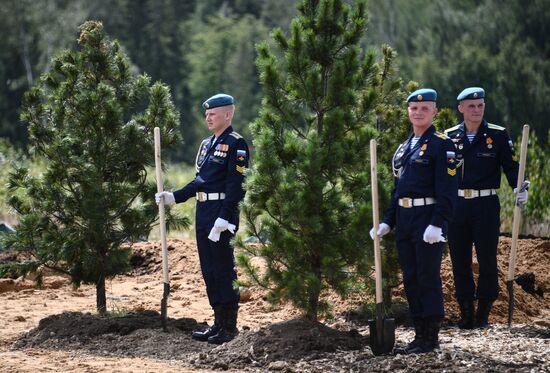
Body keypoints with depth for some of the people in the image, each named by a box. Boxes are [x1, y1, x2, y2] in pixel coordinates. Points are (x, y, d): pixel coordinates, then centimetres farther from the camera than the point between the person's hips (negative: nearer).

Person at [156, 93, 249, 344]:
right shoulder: (207, 144, 17)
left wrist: (223, 220, -22)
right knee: (209, 270, 11)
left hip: (222, 215, -9)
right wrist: (174, 197, 11)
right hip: (203, 212, 9)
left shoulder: (236, 144, -10)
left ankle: (230, 327, 2)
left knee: (224, 270, -4)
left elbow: (235, 185, -16)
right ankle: (219, 323, 18)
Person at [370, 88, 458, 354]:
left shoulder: (441, 145, -7)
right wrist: (387, 222, 14)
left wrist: (437, 224, -21)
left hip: (428, 220, -8)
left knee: (428, 279, -4)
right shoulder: (403, 148, 17)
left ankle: (431, 338, 3)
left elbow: (447, 190, -14)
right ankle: (419, 335, 17)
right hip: (404, 221, 8)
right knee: (410, 279, 10)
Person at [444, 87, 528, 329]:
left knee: (487, 262, -1)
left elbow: (511, 166, 1)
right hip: (456, 206, 2)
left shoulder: (498, 135, 2)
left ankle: (483, 315, 10)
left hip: (486, 206, -2)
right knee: (460, 263, 6)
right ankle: (466, 315, 15)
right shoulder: (449, 137, 7)